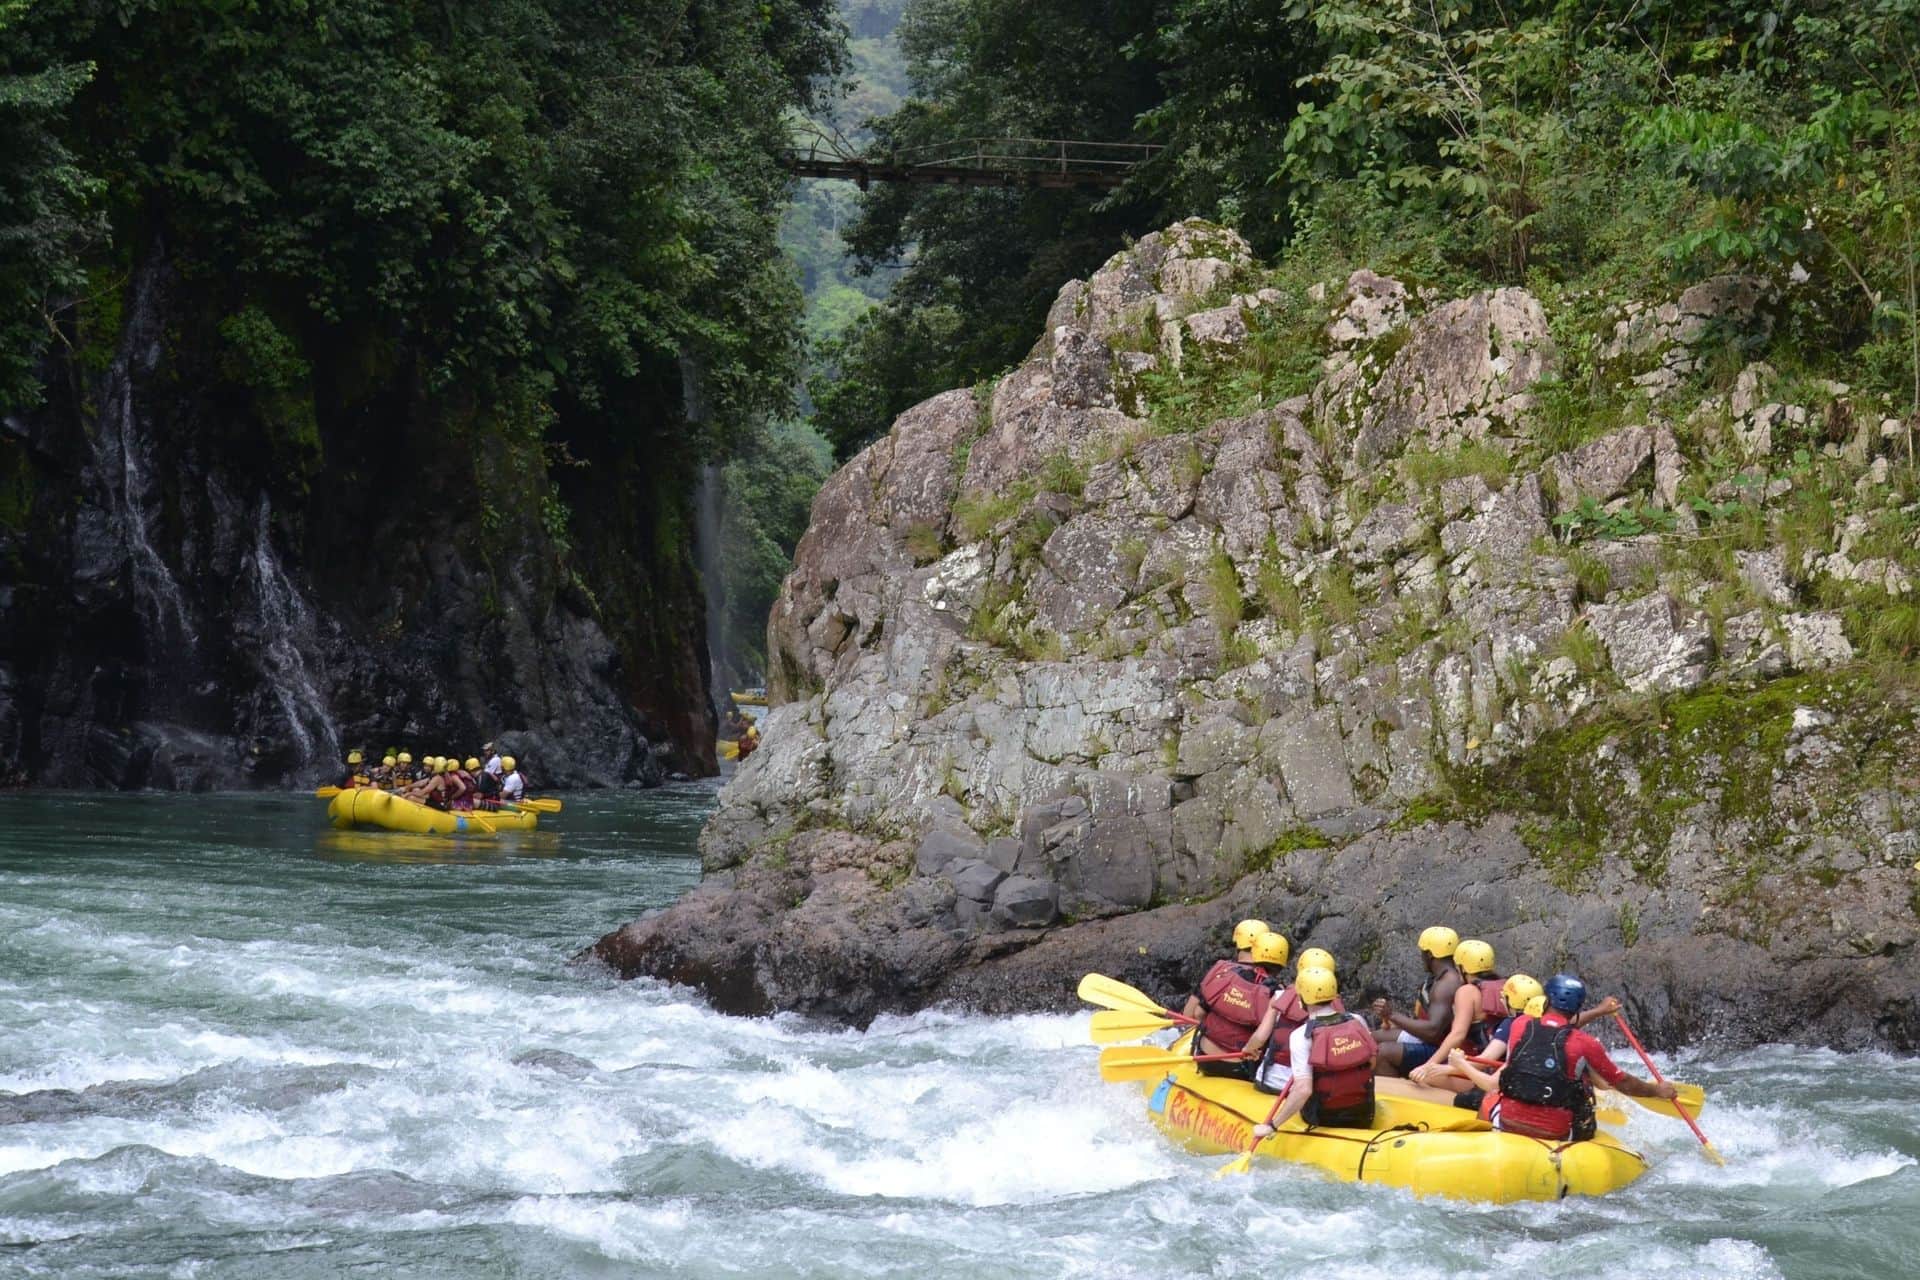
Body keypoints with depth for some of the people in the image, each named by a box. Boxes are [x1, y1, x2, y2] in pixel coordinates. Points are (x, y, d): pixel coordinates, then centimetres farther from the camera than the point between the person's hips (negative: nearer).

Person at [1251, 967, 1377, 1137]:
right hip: (1363, 1116, 4)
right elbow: (1372, 1064, 7)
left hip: (1323, 1118, -4)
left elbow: (1304, 1090, -26)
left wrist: (1271, 1126, -21)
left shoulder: (1302, 1035, -18)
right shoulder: (1358, 1021, -5)